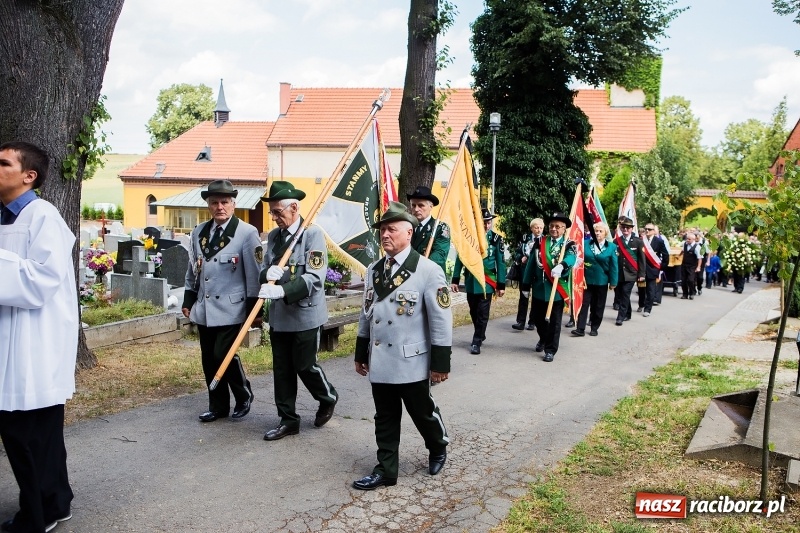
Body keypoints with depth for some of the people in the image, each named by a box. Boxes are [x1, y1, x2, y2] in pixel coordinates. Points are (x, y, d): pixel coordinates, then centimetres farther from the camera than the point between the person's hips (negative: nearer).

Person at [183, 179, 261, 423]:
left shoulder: (247, 233, -8)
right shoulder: (199, 232, 9)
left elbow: (254, 274, -8)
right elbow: (192, 270, 17)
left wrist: (253, 309, -9)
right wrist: (188, 300, 14)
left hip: (230, 309, -6)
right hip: (204, 309, 6)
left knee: (223, 355, -9)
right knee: (209, 360, 10)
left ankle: (244, 396, 16)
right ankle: (218, 406, 25)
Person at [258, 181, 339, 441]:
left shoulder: (313, 234, -12)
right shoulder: (273, 235, 8)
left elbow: (314, 277, -20)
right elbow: (264, 269, 8)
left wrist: (282, 290, -31)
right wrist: (268, 274, -18)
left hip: (305, 314, -6)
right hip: (278, 314, 6)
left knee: (305, 365, 4)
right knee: (282, 369, 10)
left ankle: (328, 398, 33)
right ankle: (288, 420, 22)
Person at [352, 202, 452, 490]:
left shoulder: (428, 270, -11)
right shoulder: (373, 270, 7)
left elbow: (441, 320, -11)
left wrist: (440, 363, -11)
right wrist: (361, 354, 16)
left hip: (411, 362, -5)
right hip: (380, 362, 5)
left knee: (423, 413, 13)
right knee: (385, 419, 12)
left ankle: (438, 449, 40)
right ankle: (385, 471, 24)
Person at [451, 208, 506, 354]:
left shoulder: (496, 239, -4)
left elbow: (501, 263, -2)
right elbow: (460, 258, 3)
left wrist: (501, 285, -4)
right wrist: (455, 280, -1)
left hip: (487, 282, -2)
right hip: (470, 281, 3)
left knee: (482, 313, -4)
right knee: (473, 312, 13)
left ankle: (476, 342, 6)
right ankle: (481, 335, 33)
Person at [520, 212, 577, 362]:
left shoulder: (569, 245, -3)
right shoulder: (540, 243, 8)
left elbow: (571, 258, -25)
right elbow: (532, 264, 7)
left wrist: (561, 266, -48)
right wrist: (526, 285, 4)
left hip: (557, 289, -4)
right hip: (539, 288, 4)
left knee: (554, 321, 1)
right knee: (538, 318, 16)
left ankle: (550, 350, 13)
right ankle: (543, 339, 42)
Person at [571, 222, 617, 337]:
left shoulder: (611, 247, -2)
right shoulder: (586, 244, 2)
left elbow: (614, 266, -2)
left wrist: (613, 282, -4)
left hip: (601, 281, 0)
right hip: (586, 280, 1)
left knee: (598, 306, 9)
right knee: (584, 304, -3)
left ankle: (594, 328, 20)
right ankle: (580, 328, -3)